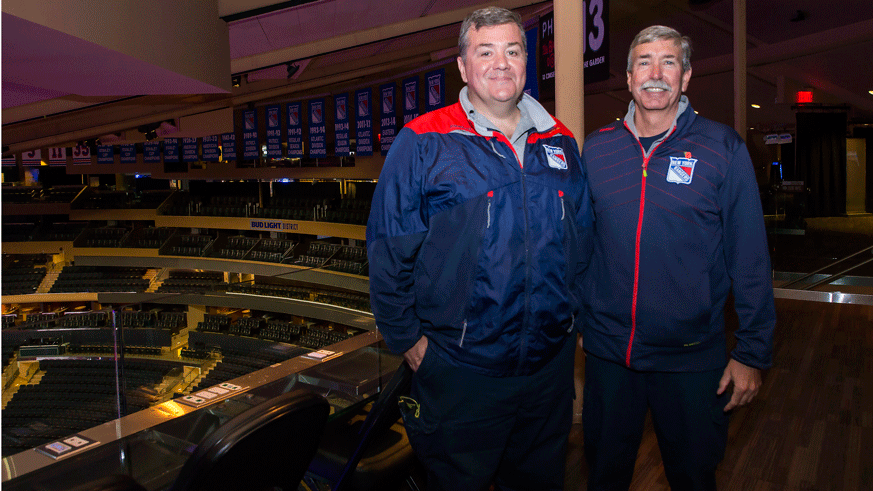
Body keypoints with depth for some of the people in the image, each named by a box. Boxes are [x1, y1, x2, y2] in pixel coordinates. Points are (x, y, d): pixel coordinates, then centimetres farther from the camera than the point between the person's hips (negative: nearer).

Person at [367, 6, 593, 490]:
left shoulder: (559, 142, 6)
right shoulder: (423, 143, -10)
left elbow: (582, 239, 14)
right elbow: (389, 253, -9)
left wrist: (572, 315, 11)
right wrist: (407, 338, -8)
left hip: (551, 362, 5)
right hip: (459, 372, -4)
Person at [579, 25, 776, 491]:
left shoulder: (723, 148, -6)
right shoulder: (596, 148, 0)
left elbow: (750, 260, -5)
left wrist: (753, 352, -6)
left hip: (691, 358, -1)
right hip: (606, 350, 2)